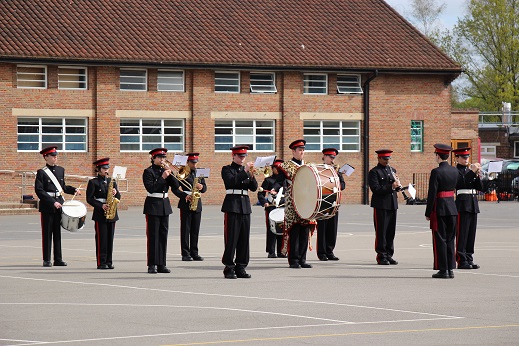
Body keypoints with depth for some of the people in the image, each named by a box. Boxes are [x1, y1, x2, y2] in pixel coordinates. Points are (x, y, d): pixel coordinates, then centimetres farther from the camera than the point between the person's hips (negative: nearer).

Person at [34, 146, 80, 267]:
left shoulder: (60, 170, 11)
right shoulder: (41, 172, -7)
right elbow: (39, 190, -13)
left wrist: (74, 190, 4)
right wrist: (53, 202, -19)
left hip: (59, 203, 5)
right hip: (47, 206, -5)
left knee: (58, 232, 7)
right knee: (47, 233, -1)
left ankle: (58, 259, 10)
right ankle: (46, 260, 3)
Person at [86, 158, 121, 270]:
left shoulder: (112, 181, 14)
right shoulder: (93, 182, -1)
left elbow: (118, 197, 12)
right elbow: (89, 199, -5)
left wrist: (115, 193, -10)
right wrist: (101, 206, -15)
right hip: (100, 214, -5)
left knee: (110, 238, 5)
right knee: (101, 238, -5)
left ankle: (109, 261, 10)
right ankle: (101, 262, -2)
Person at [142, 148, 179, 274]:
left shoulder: (165, 170, 11)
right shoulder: (148, 171, -6)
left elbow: (175, 185, 3)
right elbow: (150, 188, -18)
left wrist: (169, 173, -10)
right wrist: (163, 177, -19)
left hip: (165, 205, 6)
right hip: (153, 206, -6)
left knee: (163, 235, 6)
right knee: (153, 235, -6)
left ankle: (161, 264, 10)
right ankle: (152, 265, -4)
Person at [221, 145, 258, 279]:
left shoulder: (246, 170, 17)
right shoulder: (227, 169, 2)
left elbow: (254, 188, 8)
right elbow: (231, 182, -17)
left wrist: (251, 176, -9)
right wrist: (245, 171, -19)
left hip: (245, 205, 5)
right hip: (232, 205, -5)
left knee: (244, 238, 4)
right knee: (231, 238, -7)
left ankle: (241, 267, 10)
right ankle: (229, 268, -4)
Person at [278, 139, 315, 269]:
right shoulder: (286, 166, 2)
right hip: (292, 205, -5)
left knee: (305, 232, 5)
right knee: (294, 232, -5)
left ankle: (302, 259, 11)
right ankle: (294, 260, -1)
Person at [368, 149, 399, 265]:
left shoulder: (392, 170, 17)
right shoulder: (374, 172, -4)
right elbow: (375, 189, -14)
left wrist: (396, 182, -1)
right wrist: (391, 187, -20)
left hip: (392, 204, 6)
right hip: (381, 205, -6)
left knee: (391, 232, 8)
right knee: (381, 231, -3)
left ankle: (389, 255, 15)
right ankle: (381, 257, 1)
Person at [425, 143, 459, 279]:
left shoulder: (436, 172, -14)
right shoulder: (455, 171, 6)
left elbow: (432, 194, -15)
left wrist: (428, 213, -9)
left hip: (440, 208, -6)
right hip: (452, 207, 6)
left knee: (440, 239, 0)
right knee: (450, 239, 12)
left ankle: (443, 270, -1)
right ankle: (450, 269, 13)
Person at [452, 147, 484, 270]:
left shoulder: (470, 170, 18)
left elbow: (480, 188, 11)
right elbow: (462, 183, -20)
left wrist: (477, 175, -5)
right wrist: (472, 172, -20)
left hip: (473, 205, 7)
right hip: (462, 205, -7)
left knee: (471, 233, 8)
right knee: (462, 234, -7)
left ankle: (469, 260, 12)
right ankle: (462, 261, -5)